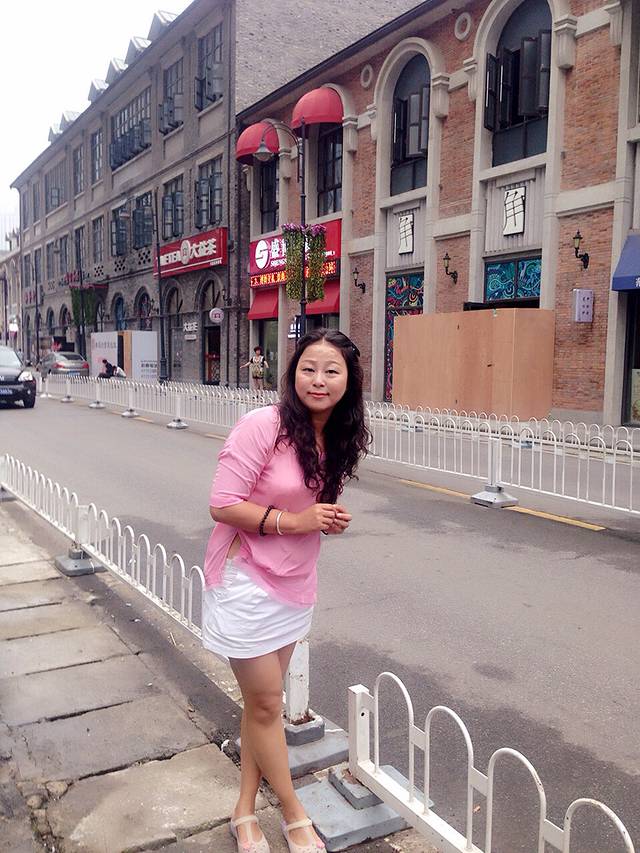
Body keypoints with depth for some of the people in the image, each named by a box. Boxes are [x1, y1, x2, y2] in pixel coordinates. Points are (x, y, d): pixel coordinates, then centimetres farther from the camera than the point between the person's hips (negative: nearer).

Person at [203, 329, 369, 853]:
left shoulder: (339, 440, 1)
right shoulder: (263, 426, -21)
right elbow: (223, 505, -21)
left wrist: (332, 519, -4)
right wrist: (293, 521, -24)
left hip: (294, 584, 7)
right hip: (246, 580, -6)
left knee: (264, 701, 17)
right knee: (266, 703, 7)